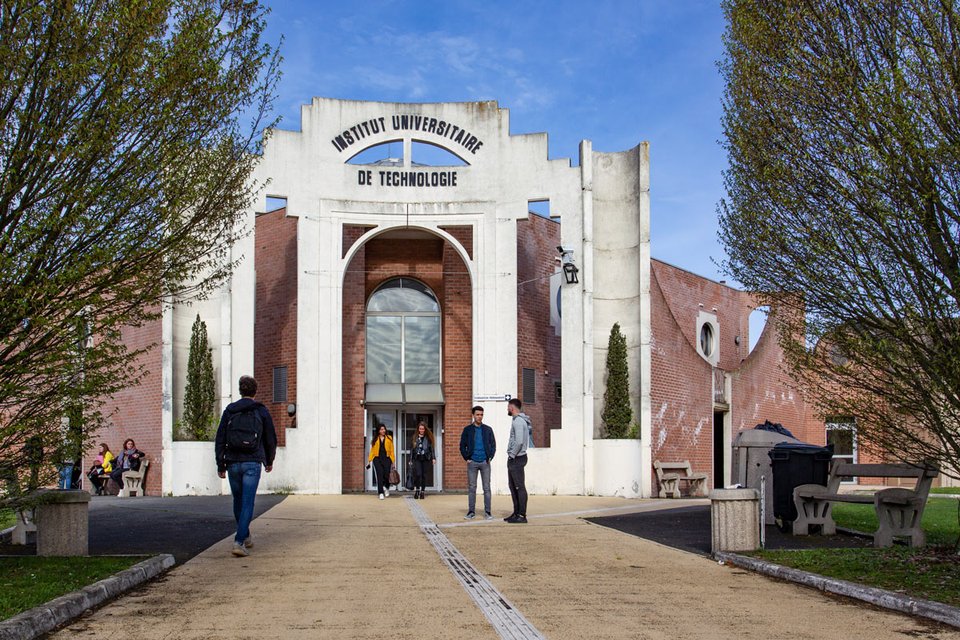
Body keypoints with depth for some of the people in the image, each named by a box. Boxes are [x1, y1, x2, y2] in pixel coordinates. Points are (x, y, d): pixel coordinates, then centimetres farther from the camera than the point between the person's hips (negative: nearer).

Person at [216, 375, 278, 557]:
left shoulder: (229, 411, 6)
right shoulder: (261, 411, 2)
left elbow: (220, 439, 3)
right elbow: (271, 438, 7)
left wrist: (220, 465, 6)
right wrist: (269, 460, 22)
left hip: (233, 463, 2)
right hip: (252, 463, -2)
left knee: (238, 501, 19)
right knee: (247, 503, -3)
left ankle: (246, 537, 31)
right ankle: (239, 542, -14)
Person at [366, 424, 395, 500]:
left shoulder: (389, 438, 10)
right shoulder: (375, 440, 12)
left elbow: (392, 450, 7)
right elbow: (372, 451, 12)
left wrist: (393, 461, 2)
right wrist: (369, 461, 5)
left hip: (386, 459, 0)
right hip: (377, 459, 1)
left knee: (386, 475, -7)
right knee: (379, 475, -7)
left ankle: (386, 488, 23)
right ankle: (381, 493, -3)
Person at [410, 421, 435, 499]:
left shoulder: (428, 438, 6)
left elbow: (431, 448, 8)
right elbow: (411, 449, 5)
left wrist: (433, 458, 2)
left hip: (425, 458, 1)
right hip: (417, 458, -1)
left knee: (424, 475, 3)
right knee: (418, 474, -14)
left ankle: (422, 491, 13)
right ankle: (416, 489, 3)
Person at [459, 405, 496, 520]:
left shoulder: (488, 429, 8)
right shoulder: (467, 429, 6)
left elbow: (493, 445, 10)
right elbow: (462, 446, 7)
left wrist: (490, 457, -1)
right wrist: (466, 458, -2)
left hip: (485, 462, 0)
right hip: (472, 462, 0)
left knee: (486, 488, 0)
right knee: (471, 488, 2)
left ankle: (487, 512, 4)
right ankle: (471, 512, 8)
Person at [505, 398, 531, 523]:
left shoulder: (518, 421, -16)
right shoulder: (517, 420, 16)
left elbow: (519, 441, -26)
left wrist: (512, 455, -16)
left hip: (517, 458, -11)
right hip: (513, 459, 11)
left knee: (520, 487, -7)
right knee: (513, 486, 15)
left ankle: (522, 516, -6)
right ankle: (516, 513, 22)